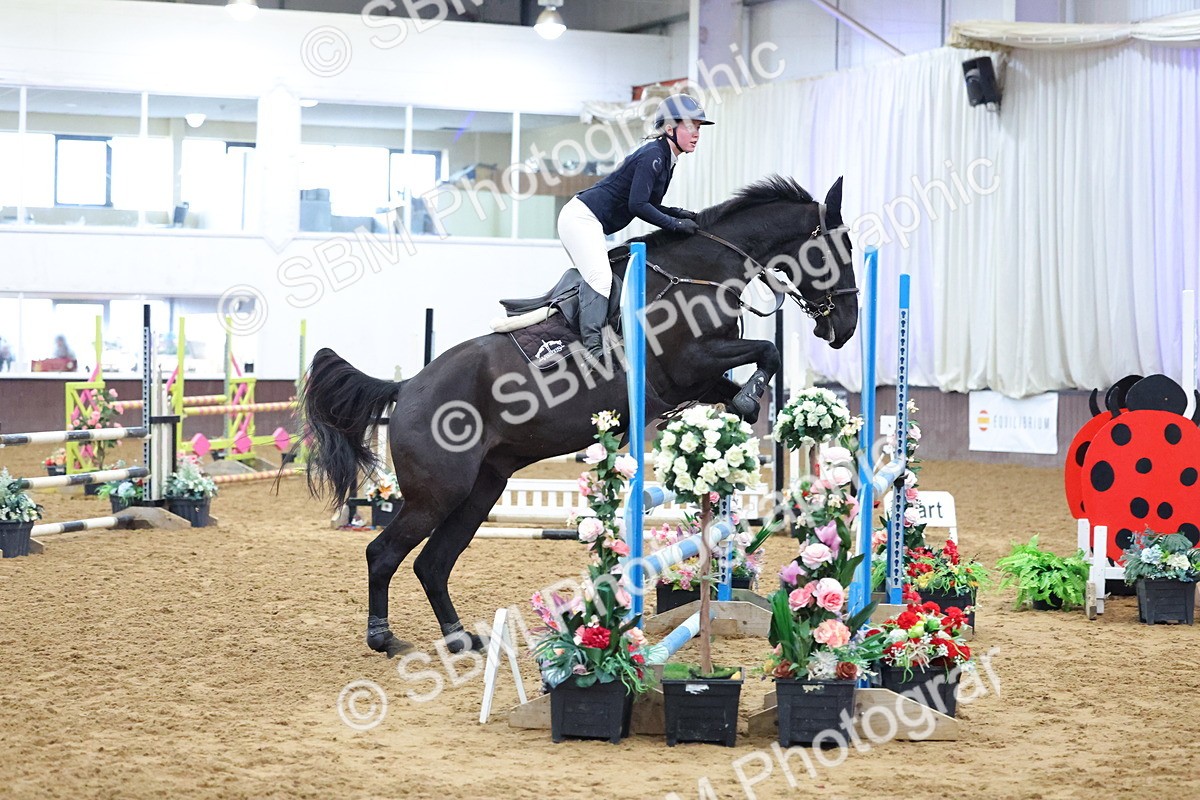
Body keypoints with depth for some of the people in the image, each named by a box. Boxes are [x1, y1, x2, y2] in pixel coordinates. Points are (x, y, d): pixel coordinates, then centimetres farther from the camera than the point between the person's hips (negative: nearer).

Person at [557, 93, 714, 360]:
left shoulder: (666, 159, 13)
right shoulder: (653, 155, -17)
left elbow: (646, 204, 19)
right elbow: (637, 205, -23)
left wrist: (678, 213, 6)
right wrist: (675, 224, -17)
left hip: (587, 223, 11)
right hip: (581, 218, -11)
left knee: (596, 278, 17)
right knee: (599, 276, -24)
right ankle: (593, 346, -33)